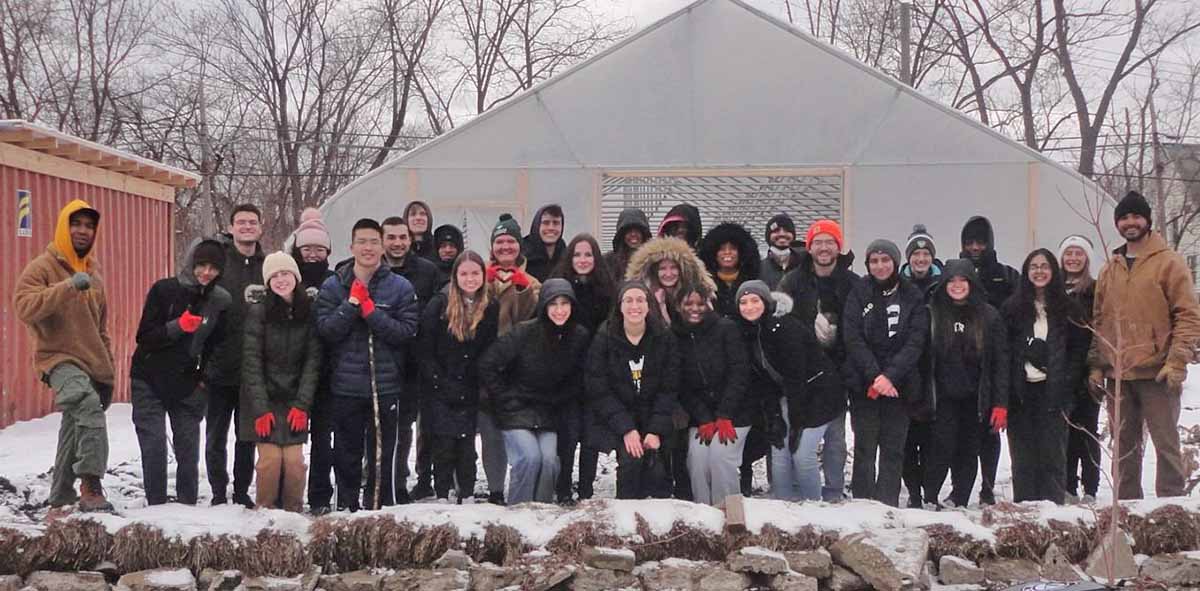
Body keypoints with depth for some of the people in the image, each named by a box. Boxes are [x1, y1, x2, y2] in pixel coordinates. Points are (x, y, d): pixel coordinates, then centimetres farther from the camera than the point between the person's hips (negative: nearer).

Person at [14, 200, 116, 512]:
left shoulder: (93, 272, 18)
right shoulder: (42, 268, -4)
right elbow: (24, 307, -21)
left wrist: (107, 373, 24)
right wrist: (68, 286, -29)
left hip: (93, 364, 8)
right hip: (60, 359, -8)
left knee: (75, 433, 11)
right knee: (88, 405, -33)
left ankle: (61, 498, 23)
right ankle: (91, 484, -37)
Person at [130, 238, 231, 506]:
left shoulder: (220, 301, 2)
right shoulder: (164, 290, -7)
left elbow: (217, 347, 12)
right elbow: (144, 337, -9)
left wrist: (204, 380, 2)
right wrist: (178, 326, -24)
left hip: (187, 386, 2)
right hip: (150, 383, -2)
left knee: (189, 451, 2)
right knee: (154, 448, -7)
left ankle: (187, 507, 14)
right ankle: (156, 508, 1)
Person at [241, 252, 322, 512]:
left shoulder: (309, 313, 1)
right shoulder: (258, 312, -5)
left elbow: (313, 361, 0)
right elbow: (252, 362, -8)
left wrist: (302, 405, -9)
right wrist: (261, 409, -14)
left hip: (295, 401, 2)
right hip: (264, 399, -2)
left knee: (294, 460, -7)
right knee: (270, 458, -10)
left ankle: (293, 512, 7)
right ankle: (264, 511, 5)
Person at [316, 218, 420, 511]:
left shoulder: (400, 287, 2)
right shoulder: (333, 286, 5)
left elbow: (407, 331, -8)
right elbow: (326, 330, -6)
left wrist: (371, 312, -14)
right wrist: (352, 303, -14)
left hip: (386, 385, -1)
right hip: (346, 385, 1)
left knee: (381, 457, 5)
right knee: (347, 457, 8)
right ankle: (347, 509, 17)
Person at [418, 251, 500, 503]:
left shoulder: (491, 308, 3)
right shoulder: (440, 304, -5)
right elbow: (424, 350, -6)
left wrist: (480, 385, -1)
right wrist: (439, 384, -10)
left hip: (470, 394, 2)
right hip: (440, 391, -2)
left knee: (467, 445, 2)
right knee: (444, 444, -6)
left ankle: (467, 498, 13)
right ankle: (442, 498, 5)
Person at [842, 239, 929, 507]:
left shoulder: (912, 297, 4)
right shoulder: (859, 294, 4)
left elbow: (915, 342, -4)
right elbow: (853, 339, -4)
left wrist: (890, 376, -16)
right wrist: (874, 375, -15)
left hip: (900, 384, 0)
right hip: (863, 383, 0)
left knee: (893, 448, 1)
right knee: (864, 447, -2)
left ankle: (887, 504, 5)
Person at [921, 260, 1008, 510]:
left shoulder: (989, 316, 4)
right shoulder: (932, 314, 3)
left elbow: (1000, 361, 2)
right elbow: (923, 359, 3)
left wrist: (1000, 403, -4)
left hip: (975, 398, 1)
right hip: (943, 397, -1)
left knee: (968, 451, 6)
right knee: (941, 448, -11)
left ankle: (958, 501, 16)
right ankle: (927, 498, -1)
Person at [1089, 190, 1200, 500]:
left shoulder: (1169, 263, -1)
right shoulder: (1109, 270, 14)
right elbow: (1099, 321, 17)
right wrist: (1097, 365, 8)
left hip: (1157, 373, -5)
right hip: (1117, 374, 5)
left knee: (1166, 443, -1)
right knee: (1125, 447, 10)